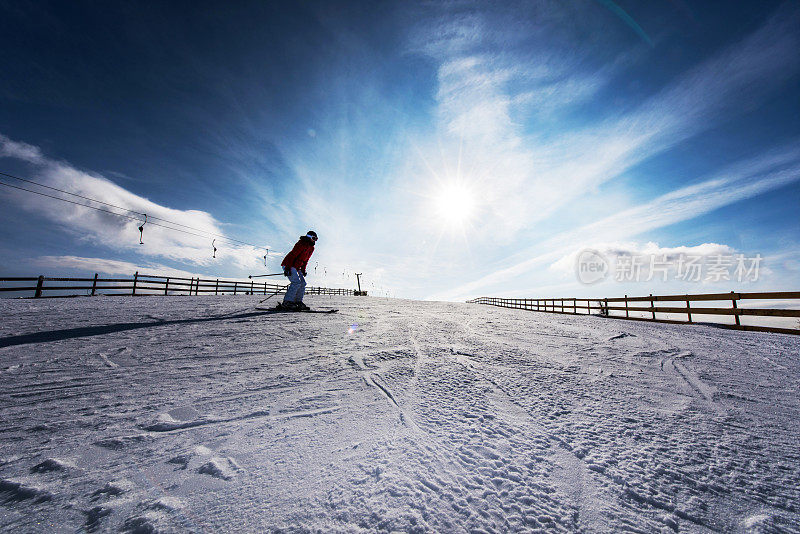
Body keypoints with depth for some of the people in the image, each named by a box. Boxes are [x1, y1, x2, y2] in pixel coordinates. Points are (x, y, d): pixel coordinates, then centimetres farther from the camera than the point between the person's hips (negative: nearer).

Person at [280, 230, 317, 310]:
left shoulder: (311, 248, 10)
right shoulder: (301, 244, -18)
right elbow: (292, 255, -23)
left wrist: (303, 270, 15)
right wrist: (288, 268, -26)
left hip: (296, 267, 9)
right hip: (288, 265, -9)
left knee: (303, 283, 2)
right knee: (296, 282, -20)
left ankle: (298, 302, 7)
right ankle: (287, 302, -16)